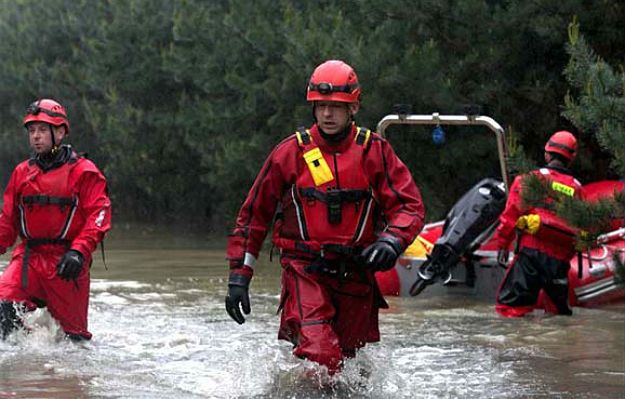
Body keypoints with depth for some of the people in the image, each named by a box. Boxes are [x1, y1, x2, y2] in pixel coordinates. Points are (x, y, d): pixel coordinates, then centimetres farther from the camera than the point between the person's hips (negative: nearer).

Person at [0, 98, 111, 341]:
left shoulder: (83, 172, 0)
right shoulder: (22, 172, 16)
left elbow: (99, 214, -9)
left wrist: (79, 251, -22)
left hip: (65, 261, -3)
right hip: (29, 256, 3)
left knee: (73, 332, 2)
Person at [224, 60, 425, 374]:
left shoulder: (374, 151, 2)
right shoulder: (290, 153, 0)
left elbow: (409, 205, -2)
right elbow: (254, 214, 7)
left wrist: (391, 242, -23)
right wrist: (239, 276, 3)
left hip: (356, 274, 2)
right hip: (305, 271, -2)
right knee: (320, 358, -24)